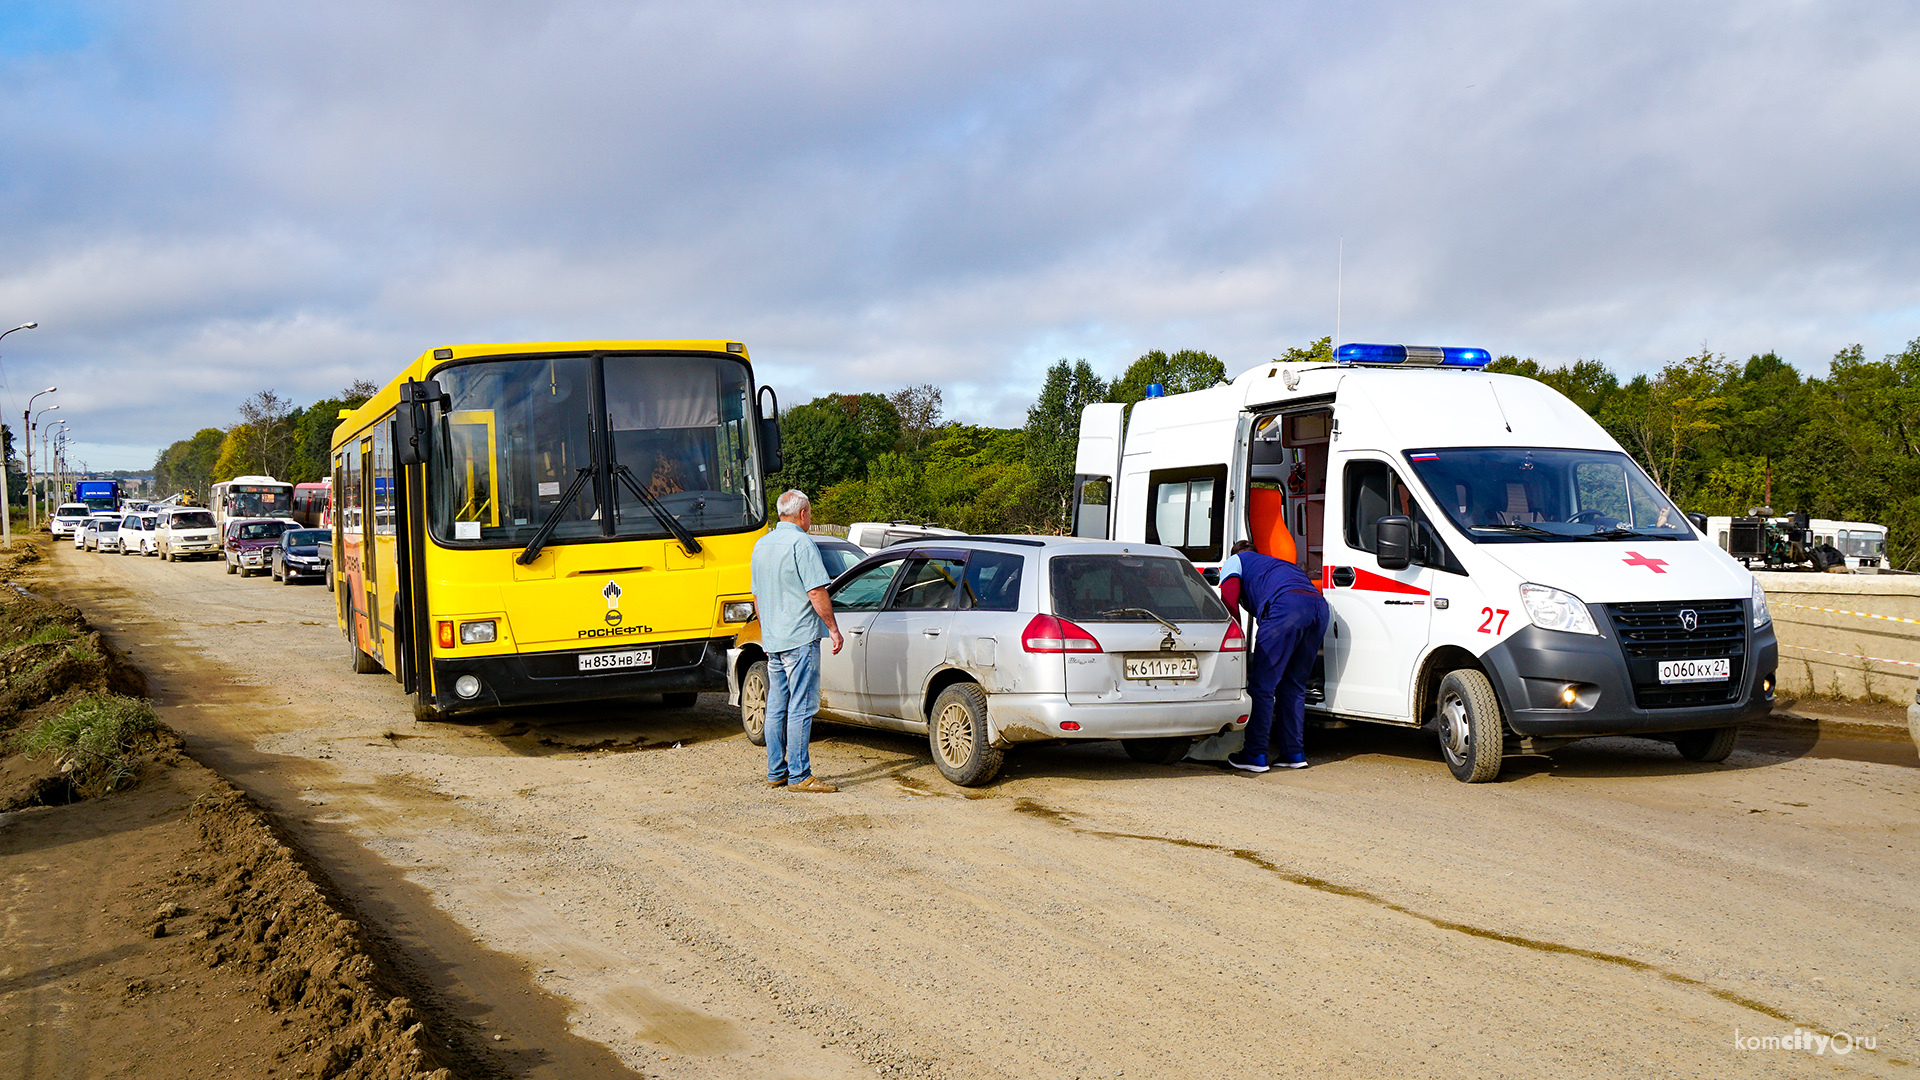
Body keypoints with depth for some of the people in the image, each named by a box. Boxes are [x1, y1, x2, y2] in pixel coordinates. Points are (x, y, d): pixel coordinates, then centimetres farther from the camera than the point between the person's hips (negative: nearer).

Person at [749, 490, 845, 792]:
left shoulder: (761, 545, 15)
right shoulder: (801, 543, -11)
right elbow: (817, 593, -16)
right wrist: (833, 628, -8)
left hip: (772, 640, 8)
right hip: (800, 637, -8)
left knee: (776, 708, 11)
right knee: (801, 707, -7)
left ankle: (776, 772, 15)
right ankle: (799, 775, -7)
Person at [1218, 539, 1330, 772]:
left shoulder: (1235, 560, 28)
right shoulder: (1279, 563, 45)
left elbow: (1229, 602, 10)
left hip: (1285, 605, -7)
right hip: (1320, 605, 7)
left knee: (1262, 686, 0)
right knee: (1293, 685, 19)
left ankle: (1255, 755, 1)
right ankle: (1295, 753, 19)